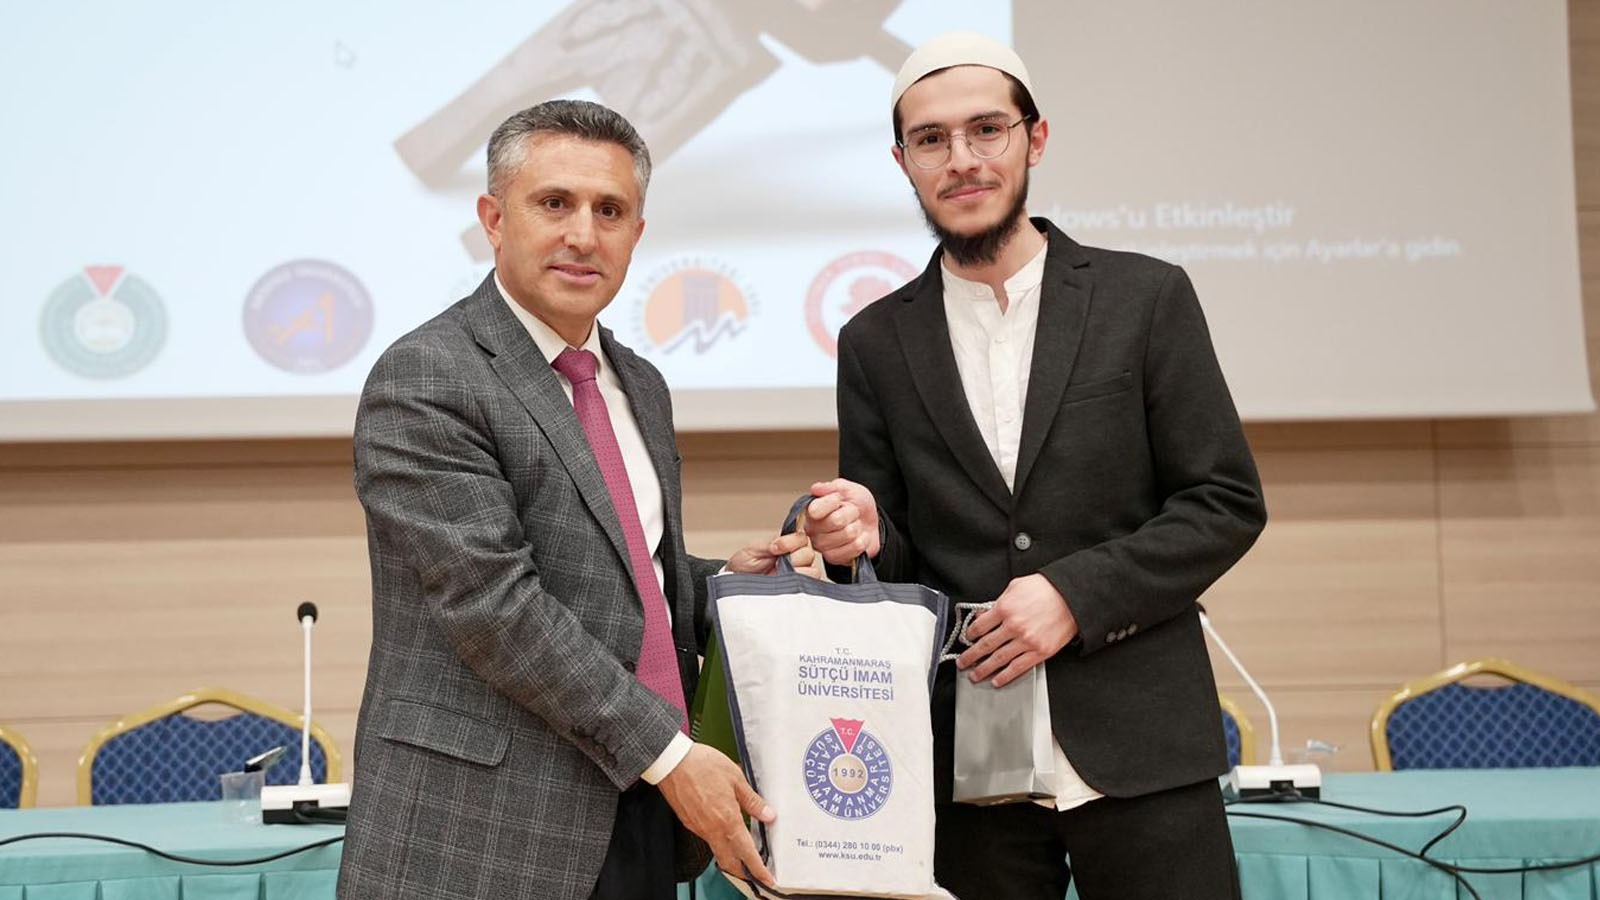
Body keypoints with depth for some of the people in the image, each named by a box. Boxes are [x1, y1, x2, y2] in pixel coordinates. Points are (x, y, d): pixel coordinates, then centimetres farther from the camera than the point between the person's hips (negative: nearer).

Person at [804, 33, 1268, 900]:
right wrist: (865, 532, -13)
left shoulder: (1145, 297, 2)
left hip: (1137, 742, -1)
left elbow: (1228, 502, 0)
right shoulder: (876, 341, 7)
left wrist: (1076, 593, -12)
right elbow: (894, 555, 10)